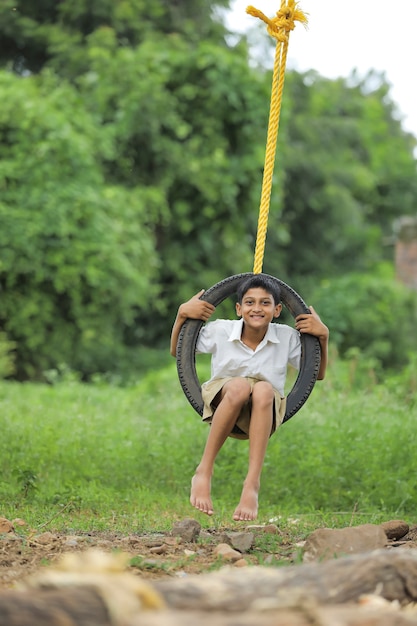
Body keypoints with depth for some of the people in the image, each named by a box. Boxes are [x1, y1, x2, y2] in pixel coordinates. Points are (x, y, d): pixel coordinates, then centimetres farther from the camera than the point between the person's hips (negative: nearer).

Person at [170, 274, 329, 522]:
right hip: (222, 404, -1)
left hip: (264, 414, 1)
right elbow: (177, 353, 9)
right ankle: (204, 472, -32)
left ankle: (252, 485, -44)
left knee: (264, 389, -37)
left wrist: (323, 336, -7)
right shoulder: (220, 331, -3)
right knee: (240, 385, -38)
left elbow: (318, 374, 9)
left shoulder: (286, 337, -1)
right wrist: (182, 314, -7)